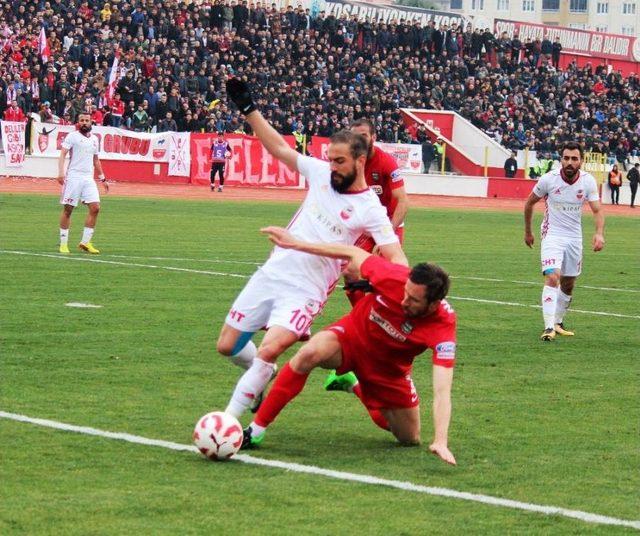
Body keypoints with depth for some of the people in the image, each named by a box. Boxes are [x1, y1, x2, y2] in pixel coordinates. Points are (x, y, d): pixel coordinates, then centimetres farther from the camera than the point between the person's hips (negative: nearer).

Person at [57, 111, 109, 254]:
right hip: (73, 177, -5)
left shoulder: (94, 139, 17)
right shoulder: (72, 136, -1)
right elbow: (63, 154, -10)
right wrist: (61, 172, -24)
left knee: (95, 208, -7)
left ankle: (85, 242, 0)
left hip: (89, 178, 5)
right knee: (67, 210, -3)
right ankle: (63, 243, 4)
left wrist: (102, 178, 23)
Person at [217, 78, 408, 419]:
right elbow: (278, 148, 12)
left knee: (269, 350, -27)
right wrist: (248, 109, 8)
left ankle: (228, 420, -17)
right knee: (227, 346, 9)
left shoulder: (370, 210, -10)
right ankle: (266, 376, 39)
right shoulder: (322, 174, 4)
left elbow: (396, 258, -17)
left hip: (304, 293, -6)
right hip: (270, 274, 6)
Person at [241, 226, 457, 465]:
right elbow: (353, 253, -14)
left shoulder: (443, 326, -35)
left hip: (389, 371, 1)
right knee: (310, 353, -34)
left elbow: (442, 391, -39)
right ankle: (256, 430, -22)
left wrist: (441, 441, -50)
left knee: (410, 440, 10)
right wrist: (294, 243, -11)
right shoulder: (395, 276, -32)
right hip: (353, 335, -1)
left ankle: (353, 385, 34)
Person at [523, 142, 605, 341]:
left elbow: (597, 210, -10)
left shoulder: (588, 181, -8)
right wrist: (528, 231, 9)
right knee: (553, 278, -21)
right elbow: (529, 203, 3)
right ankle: (548, 327, -25)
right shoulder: (548, 179, -13)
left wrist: (599, 233, -29)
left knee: (568, 285, 12)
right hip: (552, 235, -4)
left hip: (574, 238, 4)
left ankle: (558, 323, 32)